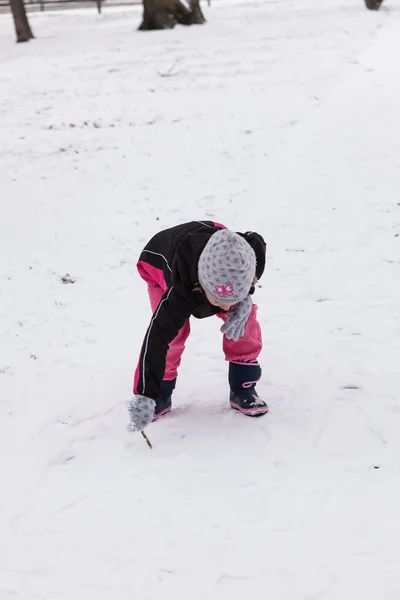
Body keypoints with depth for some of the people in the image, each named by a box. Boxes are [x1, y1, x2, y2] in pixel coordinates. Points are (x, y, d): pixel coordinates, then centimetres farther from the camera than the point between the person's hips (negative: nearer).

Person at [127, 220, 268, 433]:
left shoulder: (252, 253, -38)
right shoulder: (180, 290, -48)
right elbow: (158, 335, -48)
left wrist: (244, 300, -27)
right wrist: (144, 395, -54)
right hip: (161, 265, -3)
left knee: (244, 320, -14)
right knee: (172, 330, -22)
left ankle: (243, 390, 3)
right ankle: (160, 394, 0)